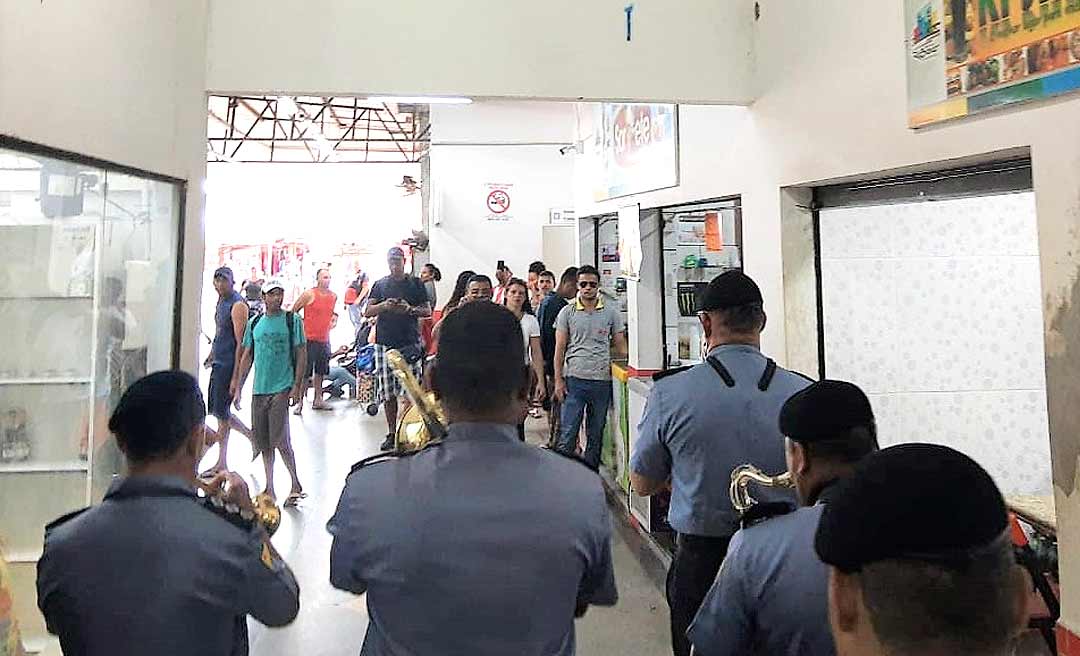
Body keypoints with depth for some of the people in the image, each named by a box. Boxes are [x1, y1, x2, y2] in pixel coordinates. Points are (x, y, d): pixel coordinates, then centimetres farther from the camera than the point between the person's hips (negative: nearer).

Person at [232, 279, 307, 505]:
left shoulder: (292, 320, -1)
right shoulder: (255, 323, 11)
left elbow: (301, 355, -4)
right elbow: (247, 357, 15)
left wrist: (297, 386, -10)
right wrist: (238, 387, 11)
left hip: (282, 388, -5)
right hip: (259, 389, 5)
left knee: (280, 440, -10)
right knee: (262, 441, 9)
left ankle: (296, 484, 4)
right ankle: (269, 488, 20)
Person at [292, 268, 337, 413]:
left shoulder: (333, 296, 8)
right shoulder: (309, 294, -10)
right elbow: (293, 311, -4)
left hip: (324, 340, 6)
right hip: (309, 339, -6)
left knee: (320, 371, 13)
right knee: (305, 373, -3)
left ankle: (317, 400, 23)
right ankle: (300, 402, 5)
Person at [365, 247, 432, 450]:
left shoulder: (416, 284, 8)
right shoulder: (380, 285, 12)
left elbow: (428, 311, 6)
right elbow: (367, 312, 7)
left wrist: (410, 309, -13)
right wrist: (384, 306, -12)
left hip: (410, 343, -2)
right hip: (385, 343, 2)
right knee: (388, 393, 4)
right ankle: (391, 433, 14)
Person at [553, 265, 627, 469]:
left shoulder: (611, 312, 5)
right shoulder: (567, 312, 3)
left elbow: (620, 346, 8)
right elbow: (560, 348, 3)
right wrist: (558, 380, -3)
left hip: (602, 380, 2)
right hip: (574, 378, -1)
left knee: (596, 433, 11)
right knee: (568, 433, -3)